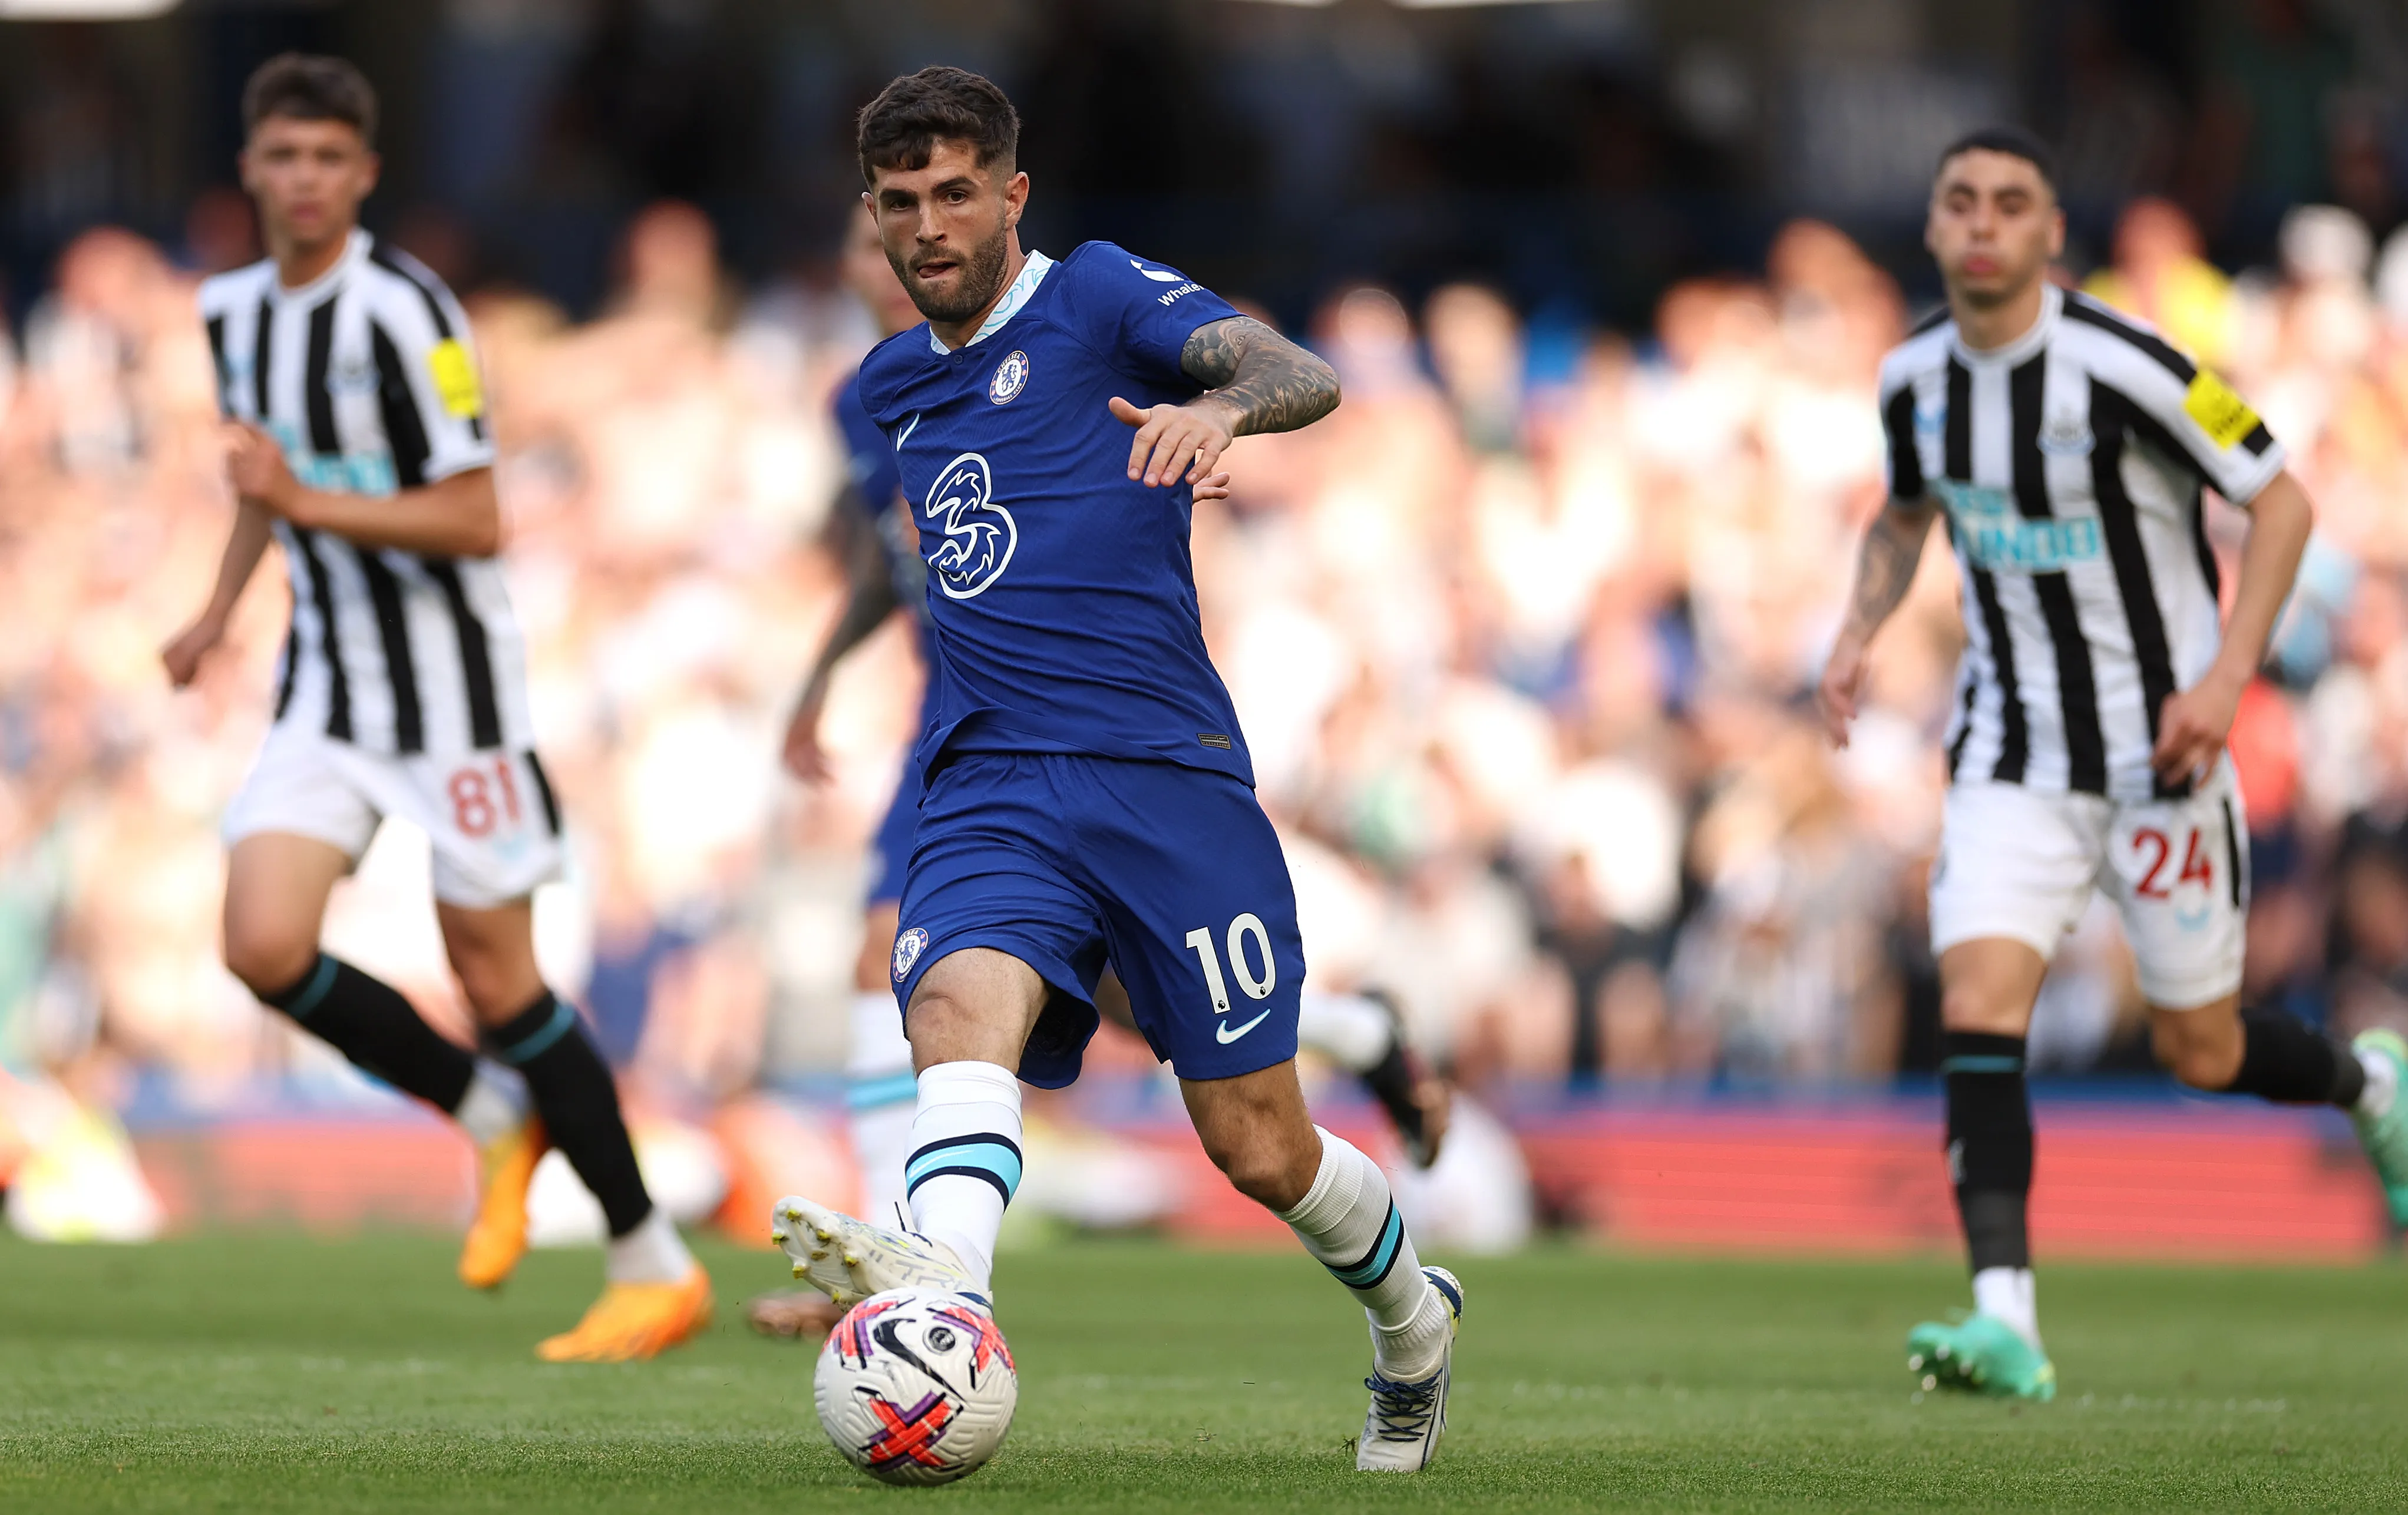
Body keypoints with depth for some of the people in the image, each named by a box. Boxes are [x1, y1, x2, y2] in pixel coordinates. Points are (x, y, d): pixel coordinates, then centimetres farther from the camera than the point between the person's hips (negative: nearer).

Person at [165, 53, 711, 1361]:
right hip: (326, 687, 6)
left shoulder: (403, 310, -16)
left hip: (447, 678, -6)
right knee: (265, 947, -12)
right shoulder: (233, 310, 7)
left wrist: (307, 503, -25)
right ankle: (492, 1121, 12)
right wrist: (221, 606, 22)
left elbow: (475, 522, -19)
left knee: (494, 977, -4)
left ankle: (655, 1267, 9)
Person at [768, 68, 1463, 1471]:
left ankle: (1412, 1315, 31)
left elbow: (1303, 375, -17)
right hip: (990, 797, 4)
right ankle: (944, 1280, -59)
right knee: (960, 1008, -30)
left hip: (1166, 775, -4)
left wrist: (1220, 405, -39)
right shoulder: (896, 381, 19)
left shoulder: (1101, 295, 0)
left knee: (1259, 1145, -1)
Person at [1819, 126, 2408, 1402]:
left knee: (2201, 1054, 7)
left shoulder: (2120, 366, -19)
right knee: (1977, 1006, -17)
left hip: (2159, 749, -4)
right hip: (2011, 754, 4)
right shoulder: (1915, 377, -1)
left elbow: (2280, 502, -11)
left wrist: (2224, 677, -20)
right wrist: (1858, 634, 2)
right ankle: (2006, 1322, -22)